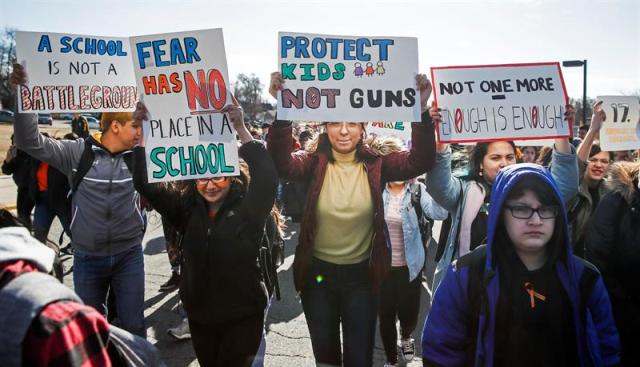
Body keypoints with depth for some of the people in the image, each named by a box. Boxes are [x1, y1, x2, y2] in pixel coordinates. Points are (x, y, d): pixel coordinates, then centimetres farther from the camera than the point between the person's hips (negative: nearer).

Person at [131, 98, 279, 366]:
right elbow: (146, 184, -1)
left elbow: (267, 177, -27)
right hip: (199, 316, 4)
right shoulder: (187, 208, 1)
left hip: (242, 316, -4)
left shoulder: (247, 208, -11)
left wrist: (241, 129, -31)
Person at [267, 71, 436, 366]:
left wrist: (421, 109, -34)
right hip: (318, 274, 1)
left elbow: (420, 161, -21)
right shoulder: (314, 162, -9)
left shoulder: (376, 164, -8)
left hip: (361, 275, 0)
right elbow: (282, 164, -28)